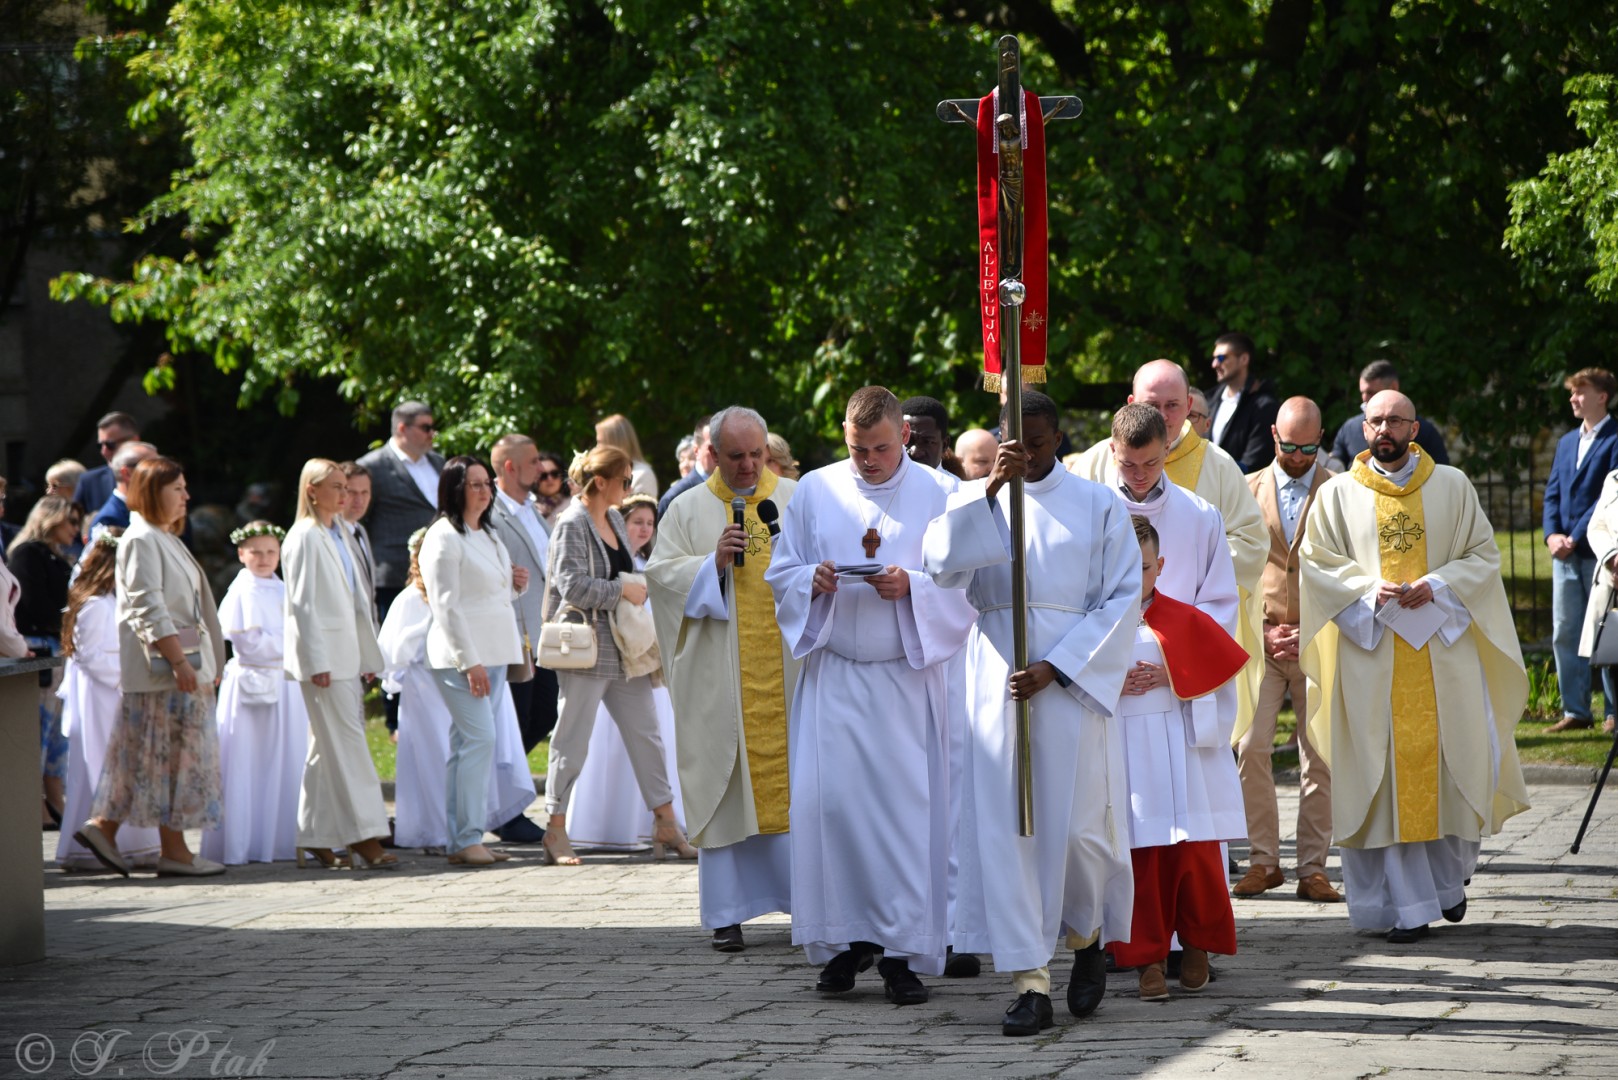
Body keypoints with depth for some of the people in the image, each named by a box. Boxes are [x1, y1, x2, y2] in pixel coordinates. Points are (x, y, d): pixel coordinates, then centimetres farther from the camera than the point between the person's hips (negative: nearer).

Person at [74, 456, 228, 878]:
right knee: (176, 752, -5)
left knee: (141, 756, 10)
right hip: (162, 667, -10)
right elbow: (149, 610, -19)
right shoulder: (141, 540, -12)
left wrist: (203, 665, 21)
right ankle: (173, 850, -1)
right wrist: (178, 661, -23)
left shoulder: (164, 539, 19)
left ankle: (104, 827, 12)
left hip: (183, 662, 10)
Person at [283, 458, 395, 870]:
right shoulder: (305, 537, -9)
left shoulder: (340, 534, 16)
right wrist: (317, 662, -17)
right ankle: (363, 838, -12)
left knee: (327, 747, 9)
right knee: (346, 744, -11)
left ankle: (315, 839, 13)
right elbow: (303, 604, -13)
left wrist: (367, 656, 17)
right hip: (322, 654, -8)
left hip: (346, 654, 8)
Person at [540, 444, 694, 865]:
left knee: (646, 733, 8)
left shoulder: (614, 519, 12)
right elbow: (572, 584, -21)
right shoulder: (572, 525, -13)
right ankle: (556, 833, 6)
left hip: (623, 649, 8)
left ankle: (666, 823, 13)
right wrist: (623, 589, -16)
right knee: (573, 740, -1)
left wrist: (638, 587, 7)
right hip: (587, 648, -8)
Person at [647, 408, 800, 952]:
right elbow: (660, 572, 1)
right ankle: (727, 913, 3)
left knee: (795, 778, -1)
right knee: (725, 784, -1)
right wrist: (713, 562, -14)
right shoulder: (689, 509, 7)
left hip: (788, 669, 1)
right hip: (721, 677, -1)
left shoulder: (797, 499, 10)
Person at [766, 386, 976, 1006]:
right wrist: (814, 581, -11)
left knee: (908, 808, -5)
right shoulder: (814, 493, 8)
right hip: (833, 676, 2)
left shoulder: (937, 495, 2)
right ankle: (844, 942, 7)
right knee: (828, 803, -5)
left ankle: (902, 954, 0)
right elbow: (780, 574, 10)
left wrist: (912, 587, -18)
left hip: (907, 678, -2)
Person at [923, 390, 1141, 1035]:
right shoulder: (975, 499, 10)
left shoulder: (1097, 505, 6)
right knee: (1005, 826, -5)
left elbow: (1123, 598, 0)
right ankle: (1030, 984, -4)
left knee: (1076, 824, -5)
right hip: (997, 683, 1)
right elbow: (943, 565, -9)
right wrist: (992, 487, -19)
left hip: (1073, 683, -1)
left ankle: (1088, 938, 26)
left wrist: (1055, 668, -10)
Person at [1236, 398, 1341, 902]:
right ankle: (1263, 860, 0)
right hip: (1259, 638, 1)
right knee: (1250, 748, -9)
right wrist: (1261, 631, -3)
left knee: (1320, 757, -1)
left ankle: (1312, 868, 5)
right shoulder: (1248, 490, 8)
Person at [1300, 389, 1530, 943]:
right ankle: (1409, 905, -2)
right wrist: (1369, 589, -12)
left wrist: (1438, 585, -11)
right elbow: (1316, 562, 5)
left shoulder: (1452, 486, 8)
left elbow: (1484, 554, 7)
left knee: (1456, 766, 0)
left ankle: (1449, 876, 25)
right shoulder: (1338, 494, 7)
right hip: (1372, 652, -1)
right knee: (1390, 777, -5)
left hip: (1443, 646, 1)